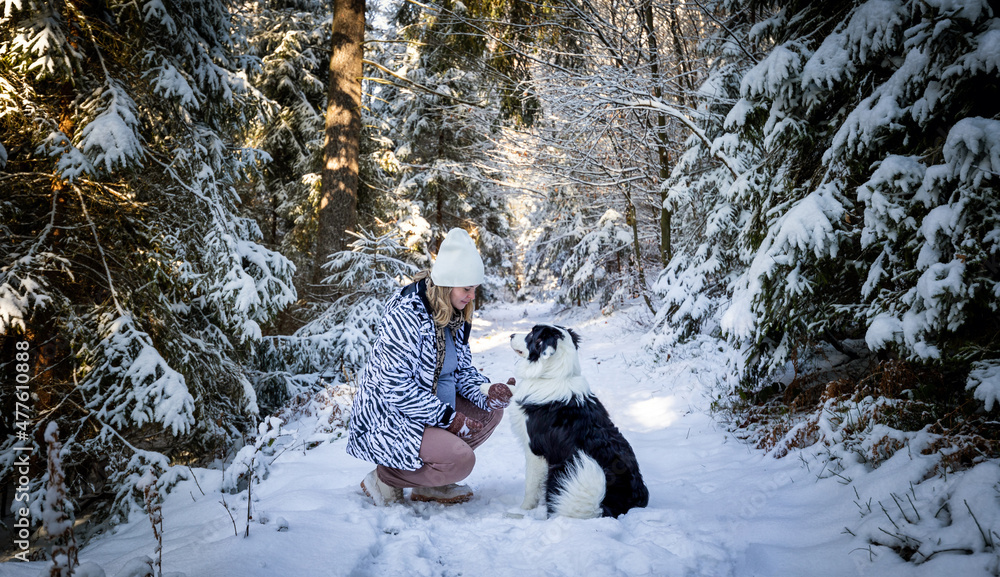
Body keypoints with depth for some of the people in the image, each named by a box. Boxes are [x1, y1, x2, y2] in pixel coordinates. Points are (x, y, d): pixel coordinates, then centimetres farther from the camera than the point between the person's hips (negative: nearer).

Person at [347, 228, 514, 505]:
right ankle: (384, 478, -1)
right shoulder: (405, 315, -24)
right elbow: (397, 386, -26)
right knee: (460, 460, -24)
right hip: (389, 416, -9)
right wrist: (448, 417, -23)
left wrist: (487, 394, -10)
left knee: (491, 411, 0)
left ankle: (430, 484, 9)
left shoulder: (456, 315, 4)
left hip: (433, 406, 9)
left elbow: (462, 369, 10)